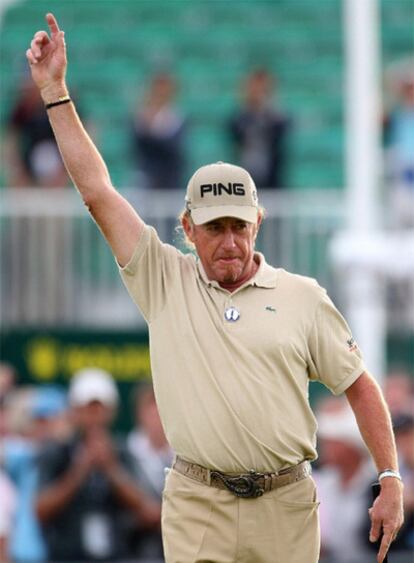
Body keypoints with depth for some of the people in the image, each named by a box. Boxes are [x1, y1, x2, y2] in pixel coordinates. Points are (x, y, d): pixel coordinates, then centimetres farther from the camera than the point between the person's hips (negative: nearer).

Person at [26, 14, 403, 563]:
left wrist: (391, 481, 2)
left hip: (286, 504, 1)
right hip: (198, 509, -1)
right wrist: (54, 90, 0)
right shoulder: (165, 282, 6)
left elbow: (359, 386, 10)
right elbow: (96, 191, 3)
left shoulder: (302, 296, 6)